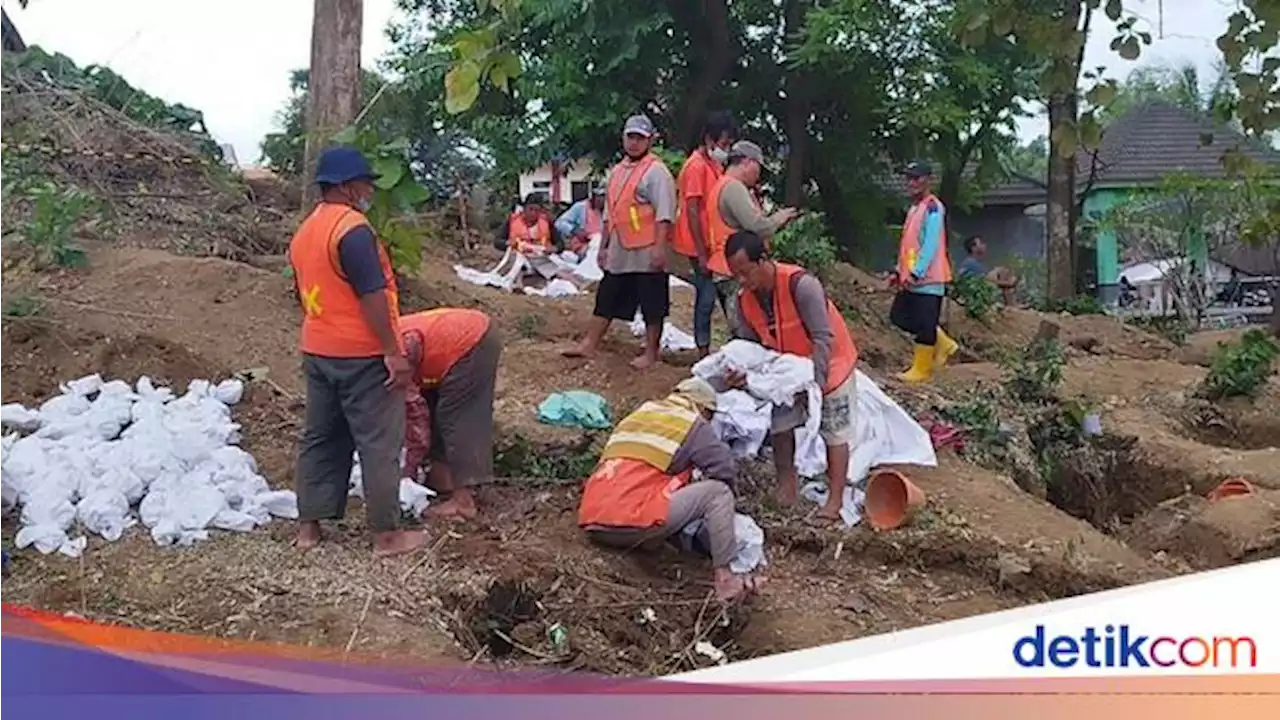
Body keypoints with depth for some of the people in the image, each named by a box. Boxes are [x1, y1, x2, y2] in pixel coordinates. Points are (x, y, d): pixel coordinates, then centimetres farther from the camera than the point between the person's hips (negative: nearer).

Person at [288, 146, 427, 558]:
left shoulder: (304, 232, 11)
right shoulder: (352, 228, -18)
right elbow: (372, 296, -21)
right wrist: (394, 352, -19)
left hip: (317, 351, 9)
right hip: (361, 355, -9)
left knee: (321, 437, 15)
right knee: (379, 444, -1)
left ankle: (308, 527, 19)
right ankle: (387, 534, 5)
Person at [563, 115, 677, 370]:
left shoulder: (656, 171, -10)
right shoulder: (617, 172, 16)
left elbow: (664, 214, -17)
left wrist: (660, 247, -23)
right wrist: (603, 245, 20)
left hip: (647, 253, -8)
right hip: (619, 253, 8)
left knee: (652, 305, 1)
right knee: (606, 299, 13)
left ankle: (651, 353, 9)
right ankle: (589, 345, 20)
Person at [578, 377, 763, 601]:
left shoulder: (639, 414, 27)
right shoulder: (692, 425, 7)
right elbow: (725, 469, 3)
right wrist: (720, 503, 24)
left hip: (591, 525, 8)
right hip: (632, 524, -8)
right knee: (717, 493, 2)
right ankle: (725, 579, 0)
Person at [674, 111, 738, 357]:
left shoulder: (714, 165, 13)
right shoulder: (697, 166, -15)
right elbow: (692, 212, -18)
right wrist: (702, 254, -19)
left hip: (715, 244, 8)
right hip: (701, 246, -8)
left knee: (724, 292, 10)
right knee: (707, 296, -3)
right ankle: (703, 351, 7)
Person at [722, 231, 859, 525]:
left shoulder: (801, 285, -35)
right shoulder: (745, 298, -14)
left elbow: (824, 338, -32)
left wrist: (815, 380, -33)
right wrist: (743, 372, -29)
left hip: (828, 364, -6)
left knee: (834, 432, 2)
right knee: (779, 426, 9)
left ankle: (836, 499, 11)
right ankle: (786, 490, 23)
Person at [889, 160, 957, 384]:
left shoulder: (933, 207, -13)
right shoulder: (915, 208, 16)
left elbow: (931, 245, -19)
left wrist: (915, 273, -22)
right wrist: (900, 271, 18)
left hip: (927, 279, -10)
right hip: (911, 278, 10)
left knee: (925, 324, -2)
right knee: (900, 316, 13)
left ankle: (921, 369, 9)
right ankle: (943, 344, 24)